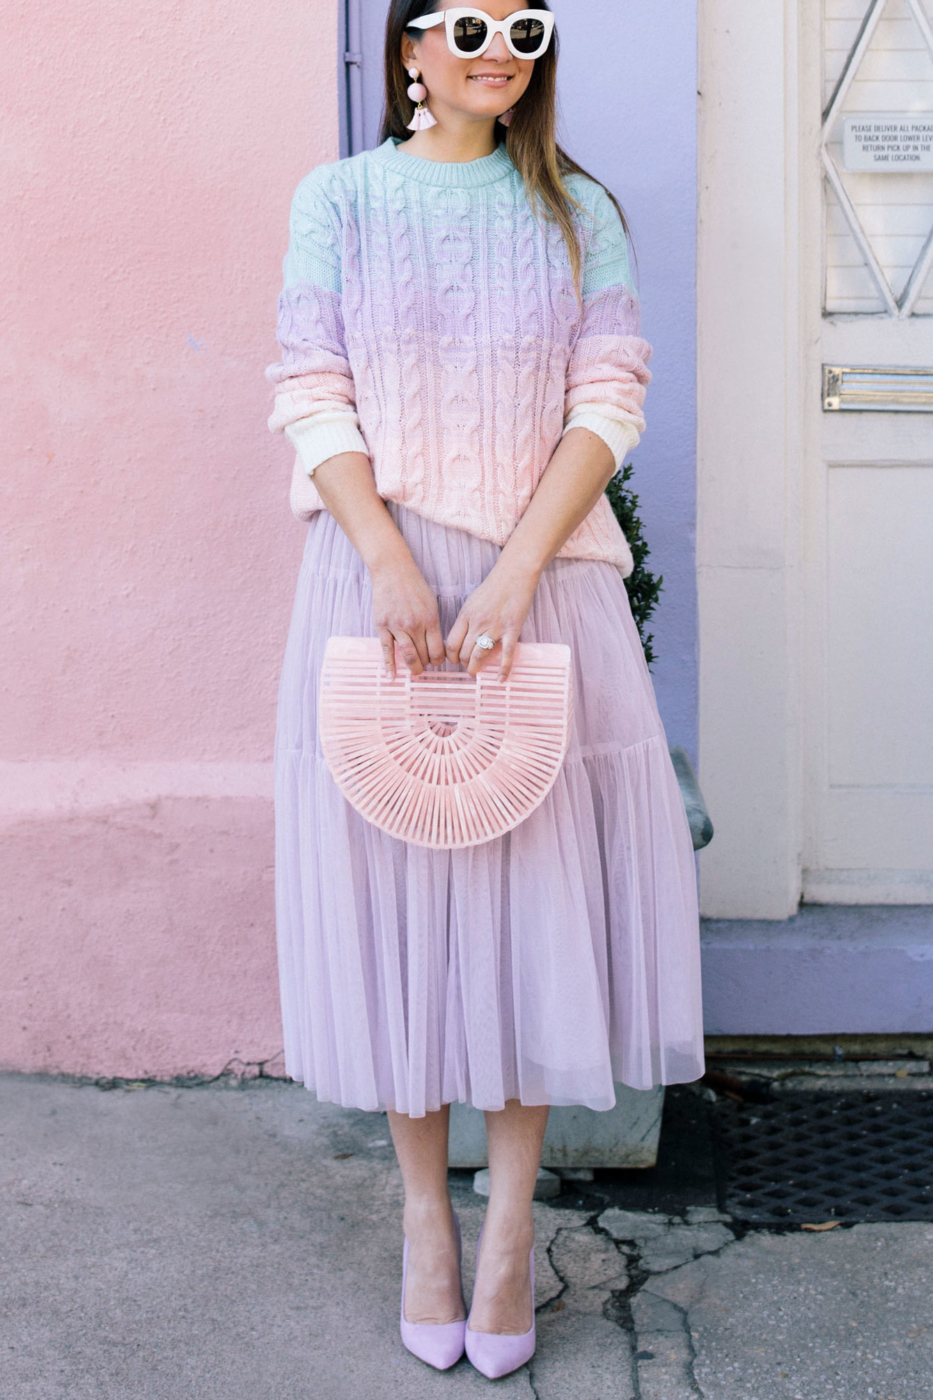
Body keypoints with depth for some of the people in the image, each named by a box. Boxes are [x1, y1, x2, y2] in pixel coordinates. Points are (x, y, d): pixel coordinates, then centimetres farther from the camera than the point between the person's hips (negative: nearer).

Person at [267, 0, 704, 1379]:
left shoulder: (579, 212, 8)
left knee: (533, 878, 1)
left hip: (542, 580, 1)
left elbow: (609, 404, -1)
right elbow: (312, 398, -1)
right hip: (378, 573, 0)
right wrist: (394, 567, -16)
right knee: (392, 873, 3)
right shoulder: (339, 198, 7)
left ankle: (512, 1214, 15)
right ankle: (425, 1208, 17)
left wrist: (513, 578, -14)